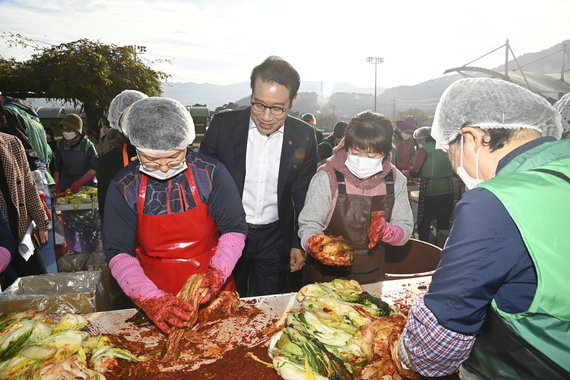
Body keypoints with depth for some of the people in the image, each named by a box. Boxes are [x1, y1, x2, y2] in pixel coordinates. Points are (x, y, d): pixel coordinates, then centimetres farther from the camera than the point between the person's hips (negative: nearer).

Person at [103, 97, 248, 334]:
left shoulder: (211, 173, -14)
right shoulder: (124, 187, -10)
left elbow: (234, 228, -8)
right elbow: (118, 253, -9)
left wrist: (218, 273, -23)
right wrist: (150, 299, -23)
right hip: (155, 295, 1)